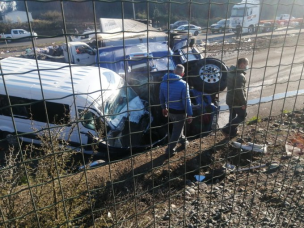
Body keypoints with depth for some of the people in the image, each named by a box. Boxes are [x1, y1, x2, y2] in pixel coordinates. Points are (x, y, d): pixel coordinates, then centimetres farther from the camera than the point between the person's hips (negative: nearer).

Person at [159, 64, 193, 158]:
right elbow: (187, 101, -20)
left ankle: (183, 141, 49)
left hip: (170, 111, 6)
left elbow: (161, 97, 7)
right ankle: (169, 151, 21)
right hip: (179, 112, -6)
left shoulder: (164, 82, -4)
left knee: (178, 127, 29)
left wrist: (164, 108, 22)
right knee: (176, 132, 11)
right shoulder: (183, 84, -23)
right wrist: (189, 115, -11)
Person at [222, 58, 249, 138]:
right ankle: (226, 129, 2)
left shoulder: (231, 72, 6)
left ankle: (232, 132, 31)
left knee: (232, 115, 19)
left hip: (230, 99, 9)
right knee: (242, 116, 6)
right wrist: (244, 102, -18)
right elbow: (239, 91, -27)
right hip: (237, 101, -9)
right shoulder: (240, 76, -24)